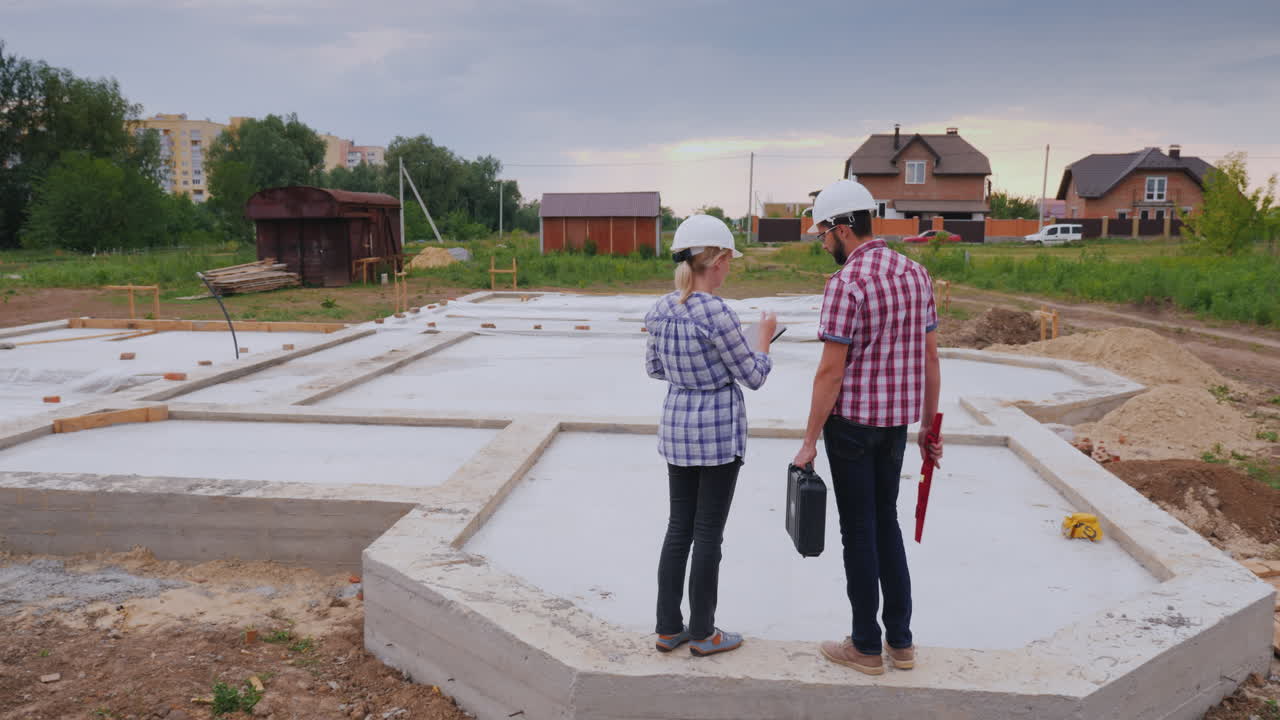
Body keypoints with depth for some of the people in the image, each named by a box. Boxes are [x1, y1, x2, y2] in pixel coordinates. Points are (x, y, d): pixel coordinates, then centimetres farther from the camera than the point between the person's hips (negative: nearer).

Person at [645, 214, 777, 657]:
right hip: (718, 431, -7)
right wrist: (764, 336, 6)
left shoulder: (661, 310, 0)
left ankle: (669, 628, 22)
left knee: (678, 528, 15)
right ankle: (702, 633, 18)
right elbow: (754, 377, -10)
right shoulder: (717, 314, -21)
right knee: (708, 533, 5)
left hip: (676, 428, 7)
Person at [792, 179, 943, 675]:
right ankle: (900, 641, 24)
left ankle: (866, 647, 17)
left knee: (859, 532, 4)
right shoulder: (915, 273, 6)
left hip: (851, 421, -7)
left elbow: (831, 371, -19)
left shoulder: (845, 284, -18)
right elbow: (930, 358, 9)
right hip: (896, 422, 7)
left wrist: (809, 441, -12)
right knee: (885, 522, 18)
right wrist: (930, 428, 16)